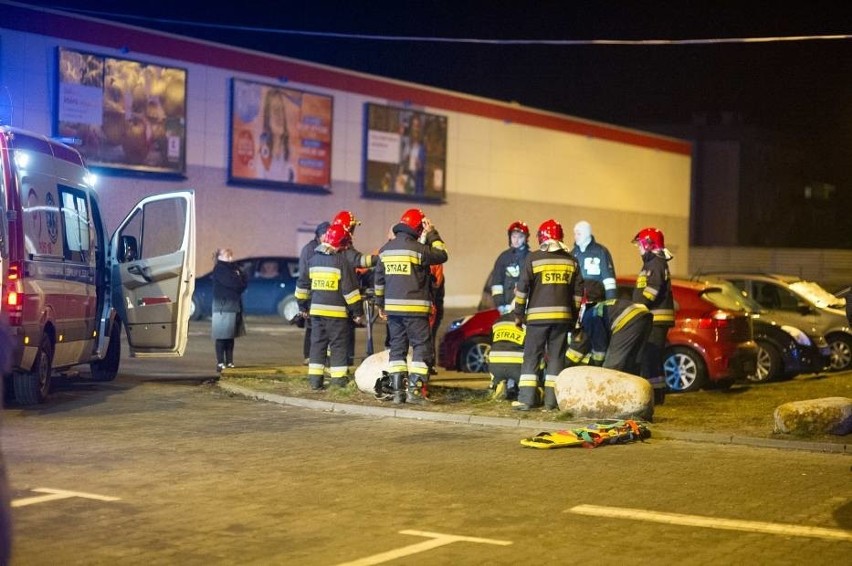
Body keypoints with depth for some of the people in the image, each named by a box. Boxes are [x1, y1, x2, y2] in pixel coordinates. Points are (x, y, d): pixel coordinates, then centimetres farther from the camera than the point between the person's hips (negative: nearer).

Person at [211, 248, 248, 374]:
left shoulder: (235, 268, 18)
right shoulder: (219, 269, -6)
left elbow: (245, 281, 9)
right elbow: (232, 283, -17)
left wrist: (238, 285, -9)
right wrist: (240, 283, 2)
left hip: (235, 306, 8)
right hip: (223, 307, -8)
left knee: (230, 336, 9)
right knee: (222, 336, -7)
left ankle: (229, 362, 12)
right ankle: (220, 363, -7)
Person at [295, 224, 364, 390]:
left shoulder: (313, 260, 9)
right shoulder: (342, 261, -11)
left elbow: (302, 284, 16)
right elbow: (350, 289, -12)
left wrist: (303, 306, 26)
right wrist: (357, 311, -6)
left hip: (316, 309, 6)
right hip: (337, 311, -5)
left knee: (318, 344, 10)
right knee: (338, 345, 1)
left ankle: (315, 380, 8)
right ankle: (339, 380, 1)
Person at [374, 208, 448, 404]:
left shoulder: (385, 249, 10)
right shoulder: (417, 248, -13)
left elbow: (379, 280, 15)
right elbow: (441, 255, -1)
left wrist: (380, 304, 24)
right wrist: (432, 234, 5)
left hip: (392, 307, 6)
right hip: (414, 307, -6)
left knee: (397, 347, 11)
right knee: (421, 346, 0)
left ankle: (397, 390, 9)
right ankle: (415, 390, -7)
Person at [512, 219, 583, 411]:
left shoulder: (533, 258, -3)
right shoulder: (571, 260, 9)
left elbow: (522, 288, -4)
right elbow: (578, 291, 12)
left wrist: (518, 313, 3)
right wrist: (574, 316, 19)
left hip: (538, 315, -3)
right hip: (563, 315, 3)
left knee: (531, 357, 1)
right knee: (556, 357, 6)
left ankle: (526, 399, -5)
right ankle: (551, 401, 4)